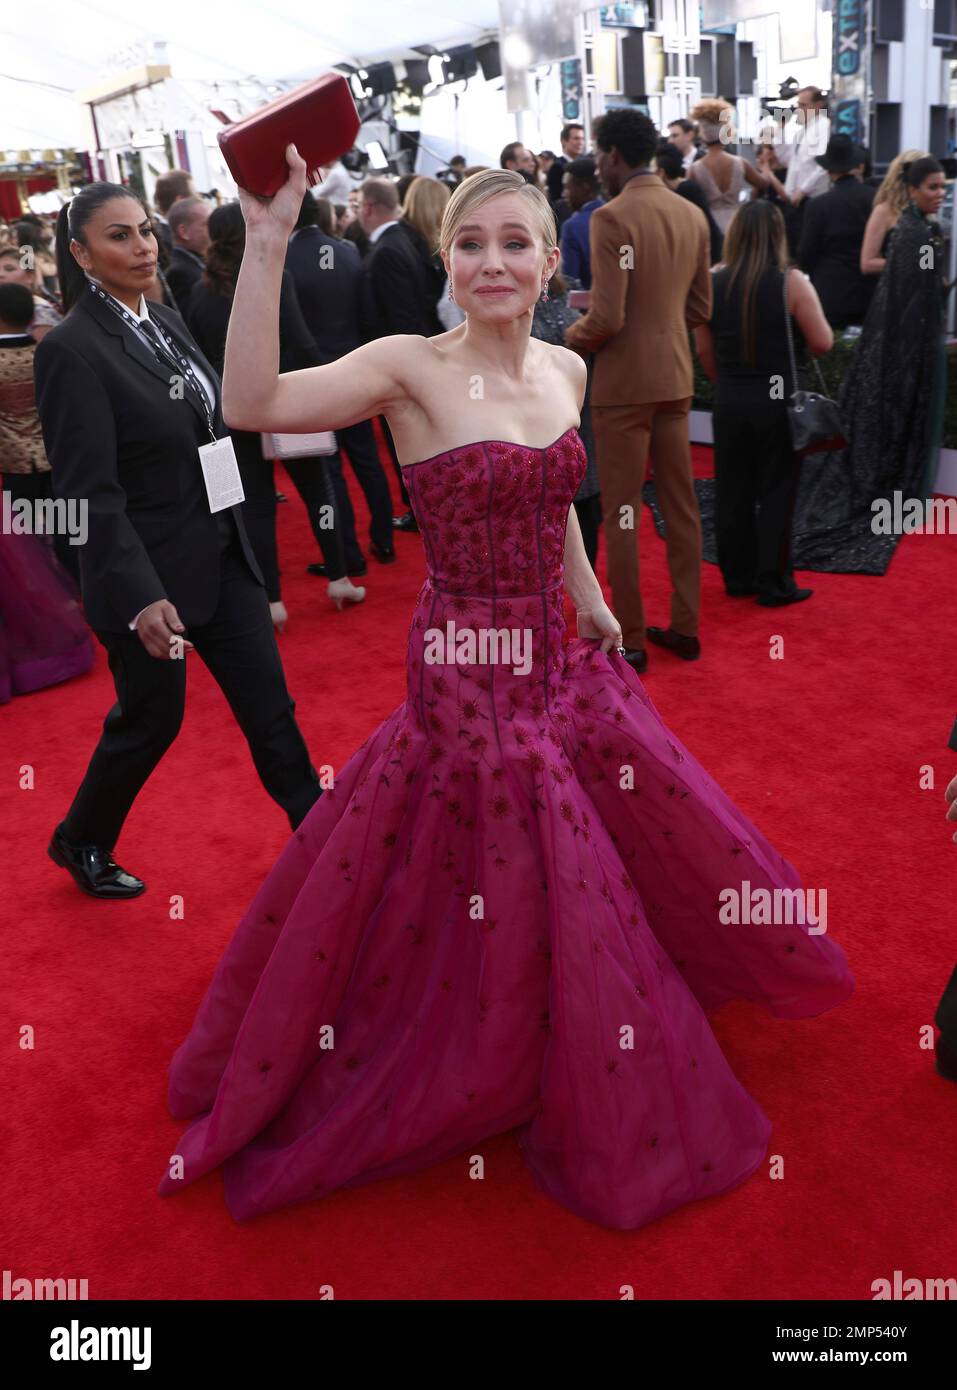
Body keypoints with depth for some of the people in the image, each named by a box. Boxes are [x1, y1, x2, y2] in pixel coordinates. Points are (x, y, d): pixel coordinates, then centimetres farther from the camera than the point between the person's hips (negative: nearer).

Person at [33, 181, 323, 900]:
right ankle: (81, 843, 36)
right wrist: (140, 598, -28)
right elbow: (91, 492, -21)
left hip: (223, 556, 7)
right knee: (151, 719, 11)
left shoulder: (168, 321, 7)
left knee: (269, 703, 10)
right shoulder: (72, 349, -16)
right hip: (152, 575, -6)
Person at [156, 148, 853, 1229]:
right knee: (489, 904, 7)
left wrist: (596, 608, 20)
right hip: (466, 672, -6)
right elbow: (250, 404, -28)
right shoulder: (412, 368, -14)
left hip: (558, 664, 6)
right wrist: (267, 241, -33)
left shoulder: (566, 371, 4)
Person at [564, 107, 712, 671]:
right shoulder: (693, 215, 8)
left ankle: (631, 641, 7)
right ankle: (686, 627, 21)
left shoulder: (612, 218, -14)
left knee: (621, 514, 1)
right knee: (681, 505, 12)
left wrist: (570, 337, -1)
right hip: (676, 378, 7)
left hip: (624, 383, -7)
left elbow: (607, 318, -19)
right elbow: (701, 308, 13)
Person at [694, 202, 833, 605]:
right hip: (779, 401, -3)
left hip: (730, 402, 3)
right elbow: (823, 342, -7)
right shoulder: (791, 283, -11)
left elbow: (704, 351, 5)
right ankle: (773, 584, 11)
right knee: (776, 493, 5)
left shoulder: (713, 283, 0)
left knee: (733, 492, 12)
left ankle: (738, 578, 21)